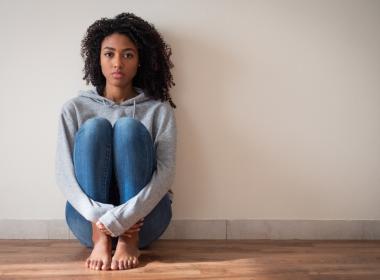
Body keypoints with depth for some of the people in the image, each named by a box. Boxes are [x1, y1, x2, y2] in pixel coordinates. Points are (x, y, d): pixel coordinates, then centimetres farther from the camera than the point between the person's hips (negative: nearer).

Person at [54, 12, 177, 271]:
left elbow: (166, 173, -12)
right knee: (94, 128, -20)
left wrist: (120, 219, -25)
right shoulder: (75, 108, 4)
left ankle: (130, 240, -22)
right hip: (89, 220, 1)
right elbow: (64, 174, -5)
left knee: (129, 127, -22)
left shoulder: (159, 110, 1)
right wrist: (99, 216, -22)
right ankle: (100, 239, -23)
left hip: (143, 217, 0)